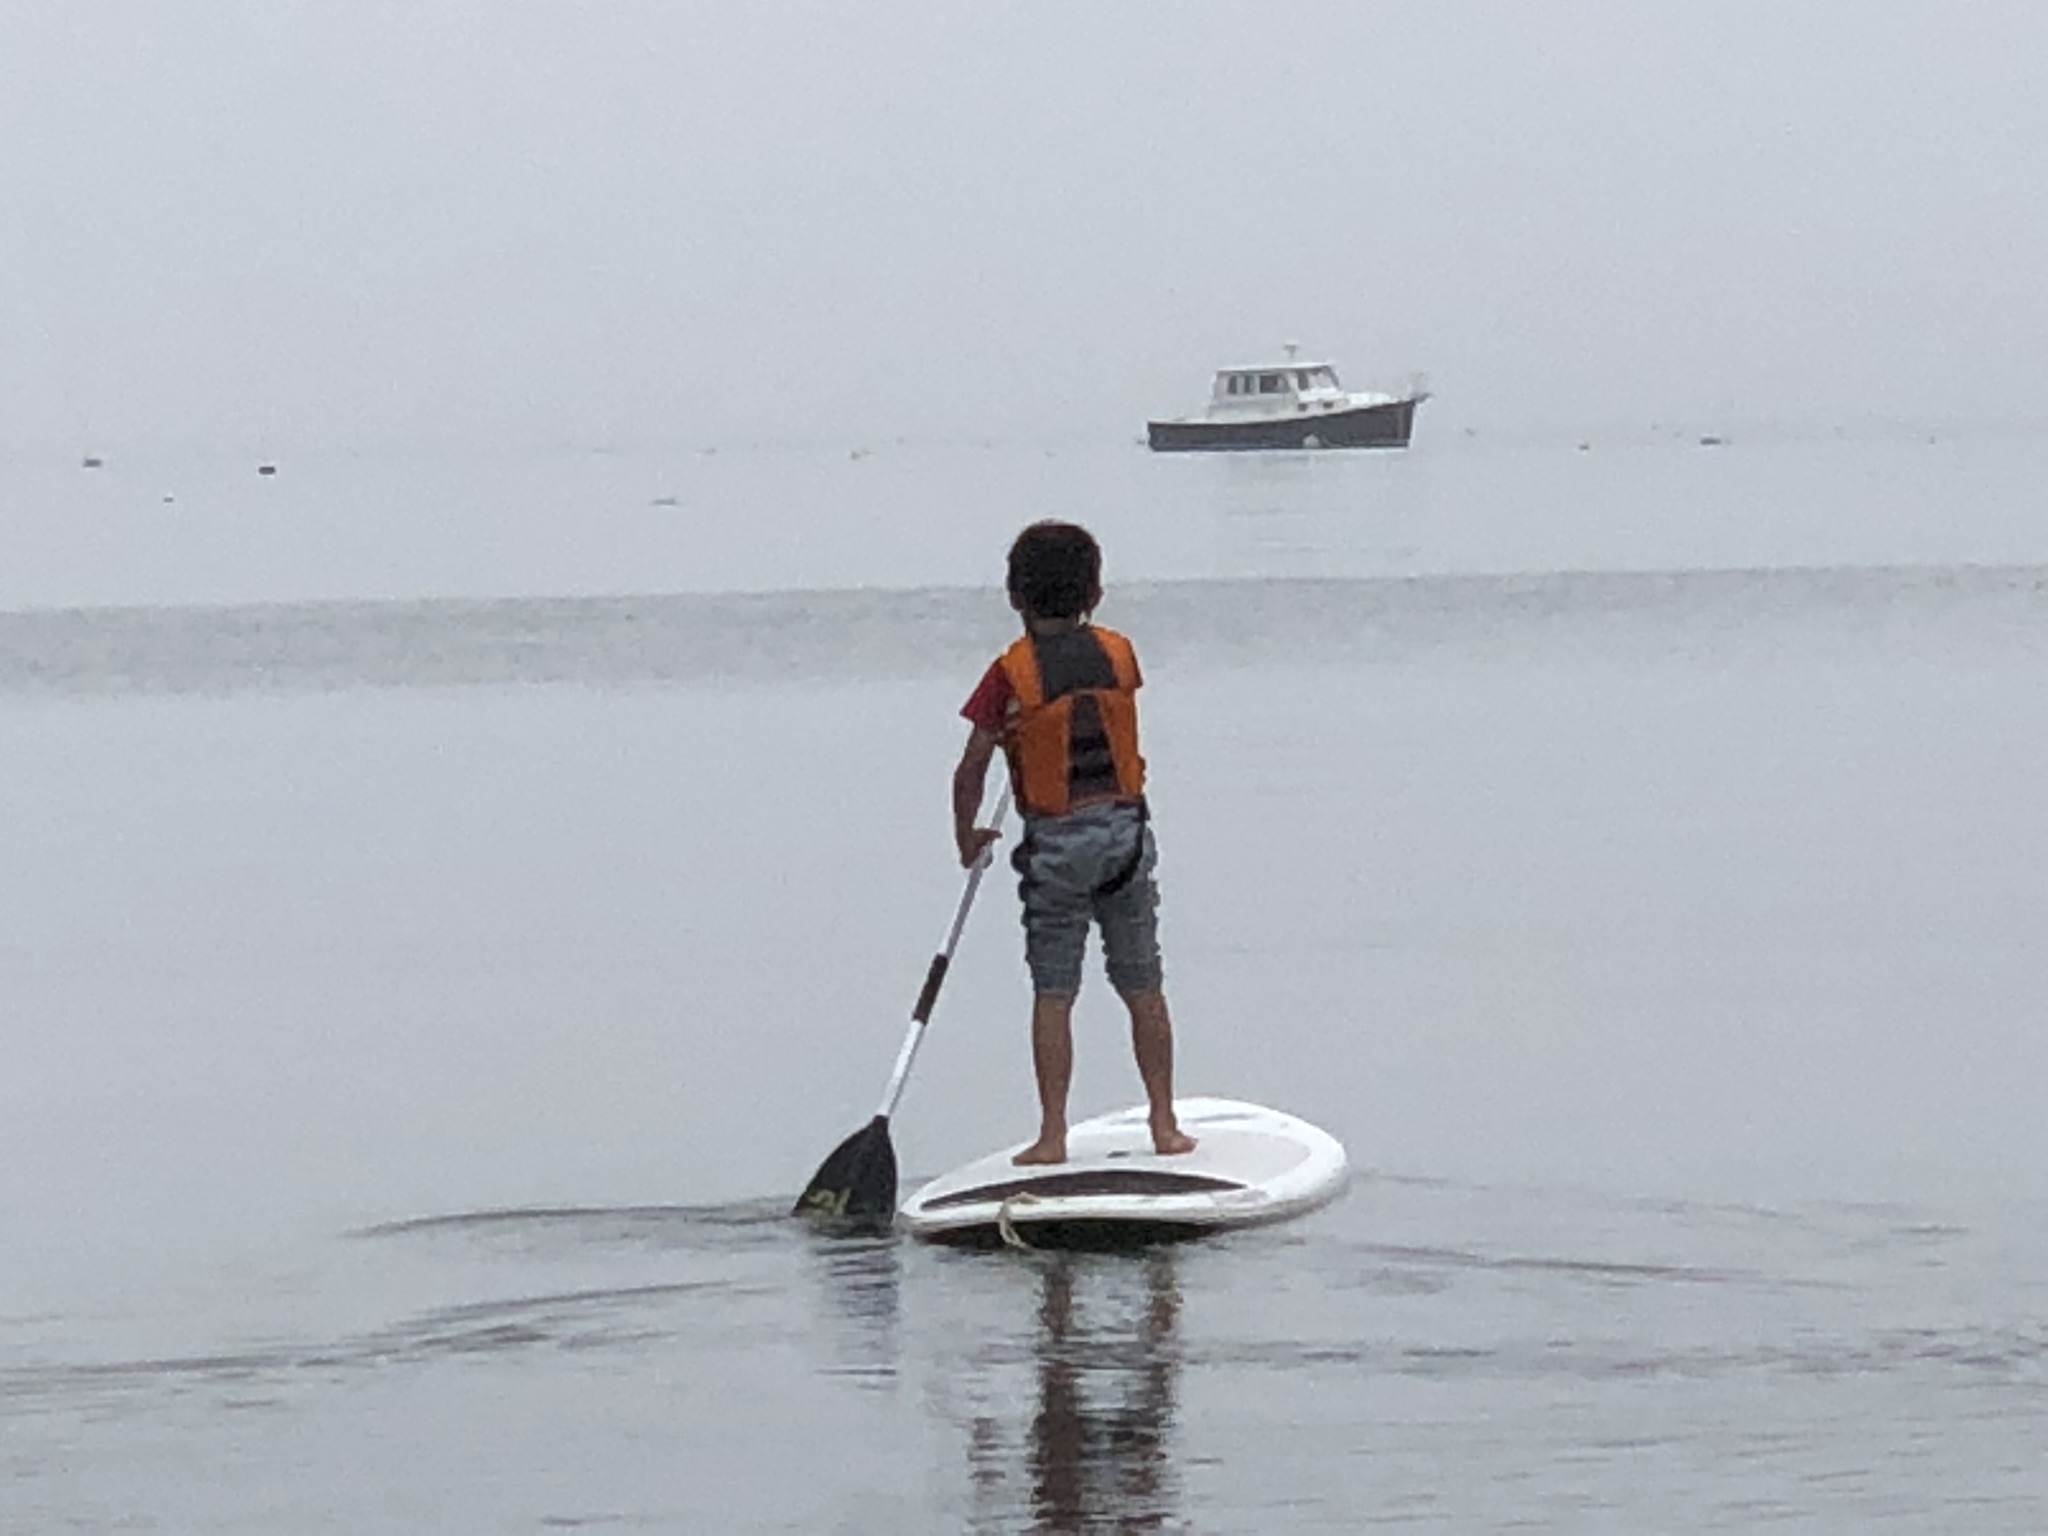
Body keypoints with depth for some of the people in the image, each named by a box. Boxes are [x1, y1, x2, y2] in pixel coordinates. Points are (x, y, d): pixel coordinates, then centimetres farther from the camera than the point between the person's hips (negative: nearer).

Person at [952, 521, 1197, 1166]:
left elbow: (973, 768, -7)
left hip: (1056, 843, -3)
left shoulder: (1011, 674, -9)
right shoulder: (1119, 655, 1)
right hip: (1125, 827, 3)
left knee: (1053, 993, 1)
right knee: (1143, 986, 10)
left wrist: (968, 839, 8)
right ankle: (1165, 1124, 13)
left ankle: (1053, 1134, -1)